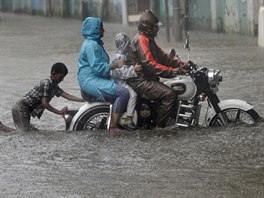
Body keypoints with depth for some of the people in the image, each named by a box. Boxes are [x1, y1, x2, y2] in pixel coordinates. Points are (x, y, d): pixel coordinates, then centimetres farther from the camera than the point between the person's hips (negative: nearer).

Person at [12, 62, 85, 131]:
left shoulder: (54, 87, 8)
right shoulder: (46, 84, -19)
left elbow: (68, 96, 2)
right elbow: (44, 104, -25)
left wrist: (84, 100, -7)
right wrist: (60, 112, -24)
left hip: (26, 111, 10)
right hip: (20, 109, -10)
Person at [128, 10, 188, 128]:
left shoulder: (148, 39, 18)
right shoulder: (141, 39, -16)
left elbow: (162, 56, 17)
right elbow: (150, 64, -25)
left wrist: (180, 64, 3)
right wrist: (174, 71, -26)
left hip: (147, 79, 11)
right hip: (140, 81, -11)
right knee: (170, 94, -25)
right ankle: (159, 126, -21)